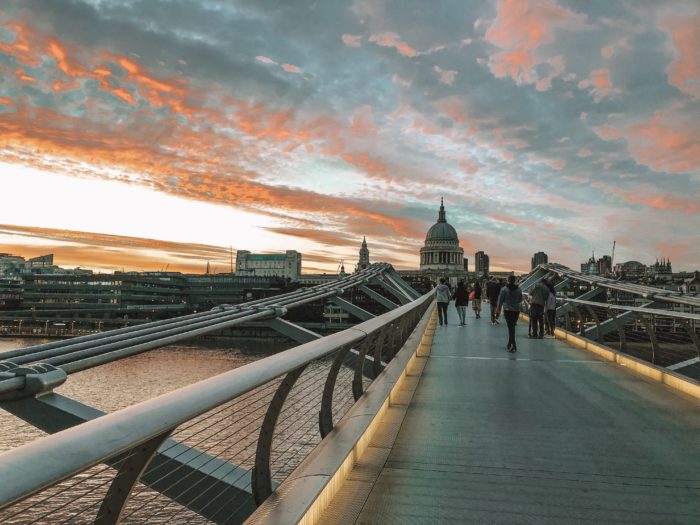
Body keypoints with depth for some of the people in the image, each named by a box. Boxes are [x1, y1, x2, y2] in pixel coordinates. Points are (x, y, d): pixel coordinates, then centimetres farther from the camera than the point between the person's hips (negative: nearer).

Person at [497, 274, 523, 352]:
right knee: (512, 327, 15)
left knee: (510, 327, -3)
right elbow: (520, 300, 9)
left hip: (507, 310, -3)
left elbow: (500, 300, -3)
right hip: (516, 310, 3)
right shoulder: (519, 289, 1)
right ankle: (510, 345, 24)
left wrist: (499, 310, 8)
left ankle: (513, 345, -15)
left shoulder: (504, 289, -7)